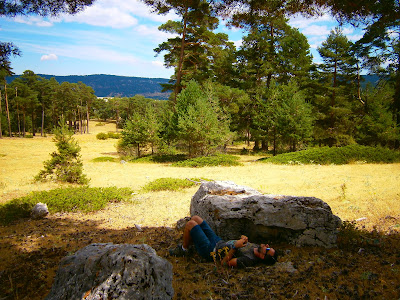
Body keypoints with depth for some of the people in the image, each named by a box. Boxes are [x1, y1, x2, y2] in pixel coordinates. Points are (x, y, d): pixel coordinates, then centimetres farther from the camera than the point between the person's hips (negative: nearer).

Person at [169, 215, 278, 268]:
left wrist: (235, 246, -35)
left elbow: (224, 263, -30)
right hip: (218, 241, 8)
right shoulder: (256, 246, -5)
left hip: (211, 250, -8)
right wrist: (244, 239, -9)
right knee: (195, 218, 10)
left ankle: (183, 249, 13)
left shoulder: (249, 259, -30)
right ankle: (186, 244, 30)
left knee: (190, 224, -13)